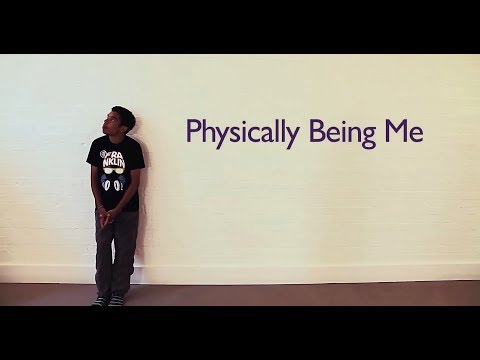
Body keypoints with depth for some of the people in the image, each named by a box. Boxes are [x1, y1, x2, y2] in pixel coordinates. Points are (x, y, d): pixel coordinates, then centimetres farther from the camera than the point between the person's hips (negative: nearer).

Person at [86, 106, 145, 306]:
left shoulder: (133, 147, -11)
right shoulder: (98, 144, -2)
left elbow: (135, 182, -10)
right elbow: (94, 178, 2)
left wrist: (117, 210, -14)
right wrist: (101, 208, -7)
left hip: (127, 210, -2)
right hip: (103, 209, 3)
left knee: (124, 252, 5)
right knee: (102, 250, 7)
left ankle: (118, 294, 19)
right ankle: (103, 293, 21)